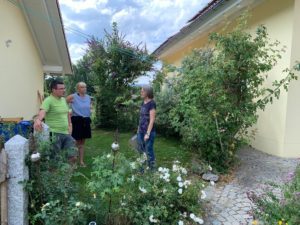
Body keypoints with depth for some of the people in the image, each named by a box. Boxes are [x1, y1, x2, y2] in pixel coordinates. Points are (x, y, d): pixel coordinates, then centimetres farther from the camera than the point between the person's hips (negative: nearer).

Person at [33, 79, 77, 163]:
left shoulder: (63, 100, 11)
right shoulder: (48, 101, -13)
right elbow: (42, 112, -31)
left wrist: (69, 124, 19)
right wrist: (37, 120, -51)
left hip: (66, 133, 7)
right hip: (54, 134, -7)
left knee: (73, 157, 8)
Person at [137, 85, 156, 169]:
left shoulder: (152, 103, -14)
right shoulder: (143, 103, 9)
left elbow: (152, 120, -17)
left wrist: (148, 133, -19)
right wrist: (138, 130, 15)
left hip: (149, 132, -8)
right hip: (141, 132, 8)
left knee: (149, 152, 4)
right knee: (141, 151, 15)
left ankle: (151, 169, 19)